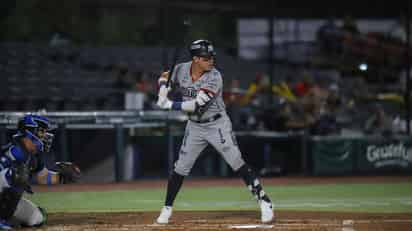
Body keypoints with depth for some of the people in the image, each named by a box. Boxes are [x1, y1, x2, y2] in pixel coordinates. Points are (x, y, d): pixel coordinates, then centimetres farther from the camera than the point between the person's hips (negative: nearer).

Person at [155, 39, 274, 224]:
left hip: (218, 125, -4)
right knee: (180, 168, 6)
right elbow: (164, 78, 11)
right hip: (194, 127, 4)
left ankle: (264, 202, -2)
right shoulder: (181, 70, -8)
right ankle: (167, 209, 18)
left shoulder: (214, 77, -23)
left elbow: (197, 105, -29)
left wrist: (169, 105, -27)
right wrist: (163, 90, -12)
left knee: (237, 164, -8)